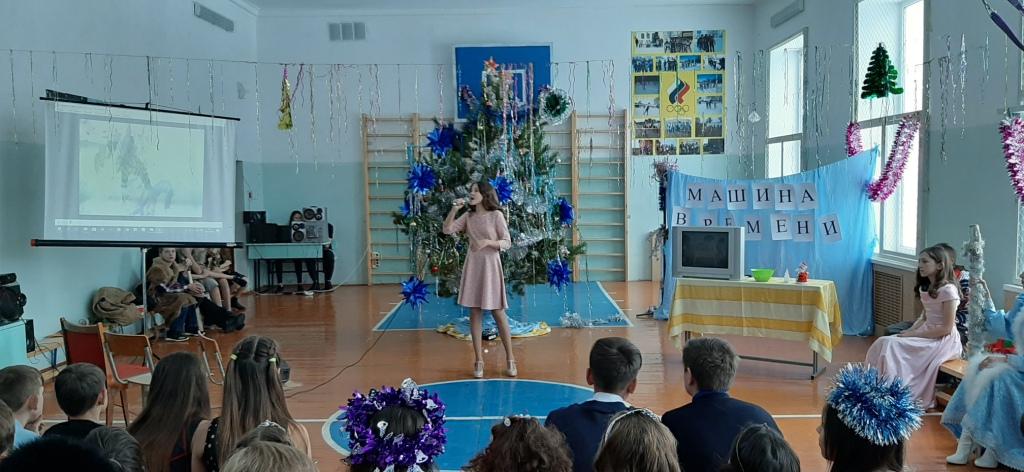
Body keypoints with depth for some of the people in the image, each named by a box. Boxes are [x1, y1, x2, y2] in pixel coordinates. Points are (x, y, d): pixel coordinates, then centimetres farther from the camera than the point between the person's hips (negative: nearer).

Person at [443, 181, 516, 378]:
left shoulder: (496, 215, -5)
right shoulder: (468, 216, 7)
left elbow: (507, 243, -6)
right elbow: (447, 230, 0)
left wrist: (488, 242, -21)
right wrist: (454, 209, -8)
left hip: (490, 265, -4)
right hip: (472, 266, 4)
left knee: (498, 313, 0)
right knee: (475, 313, 4)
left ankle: (510, 360, 12)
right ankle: (478, 361, 12)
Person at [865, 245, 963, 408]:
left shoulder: (948, 290, -16)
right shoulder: (925, 288, 11)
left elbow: (947, 328, -18)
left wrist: (914, 334, -18)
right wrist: (910, 331, -3)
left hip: (944, 340, -8)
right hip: (925, 334, 8)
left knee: (892, 347, -24)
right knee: (883, 343, -13)